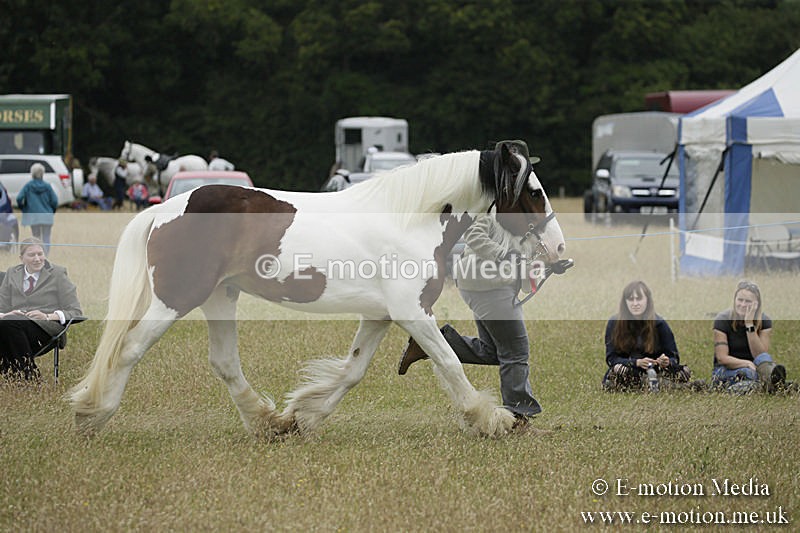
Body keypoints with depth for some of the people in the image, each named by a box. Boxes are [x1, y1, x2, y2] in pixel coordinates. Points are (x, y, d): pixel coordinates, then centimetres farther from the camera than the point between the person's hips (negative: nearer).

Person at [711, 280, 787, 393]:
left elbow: (760, 355, -11)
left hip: (752, 368, 1)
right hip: (726, 371, -1)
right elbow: (722, 358, -14)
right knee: (748, 372, -35)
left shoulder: (764, 321, 0)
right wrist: (747, 364, -29)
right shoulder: (722, 320, -8)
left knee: (764, 359, -33)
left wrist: (750, 325, -18)